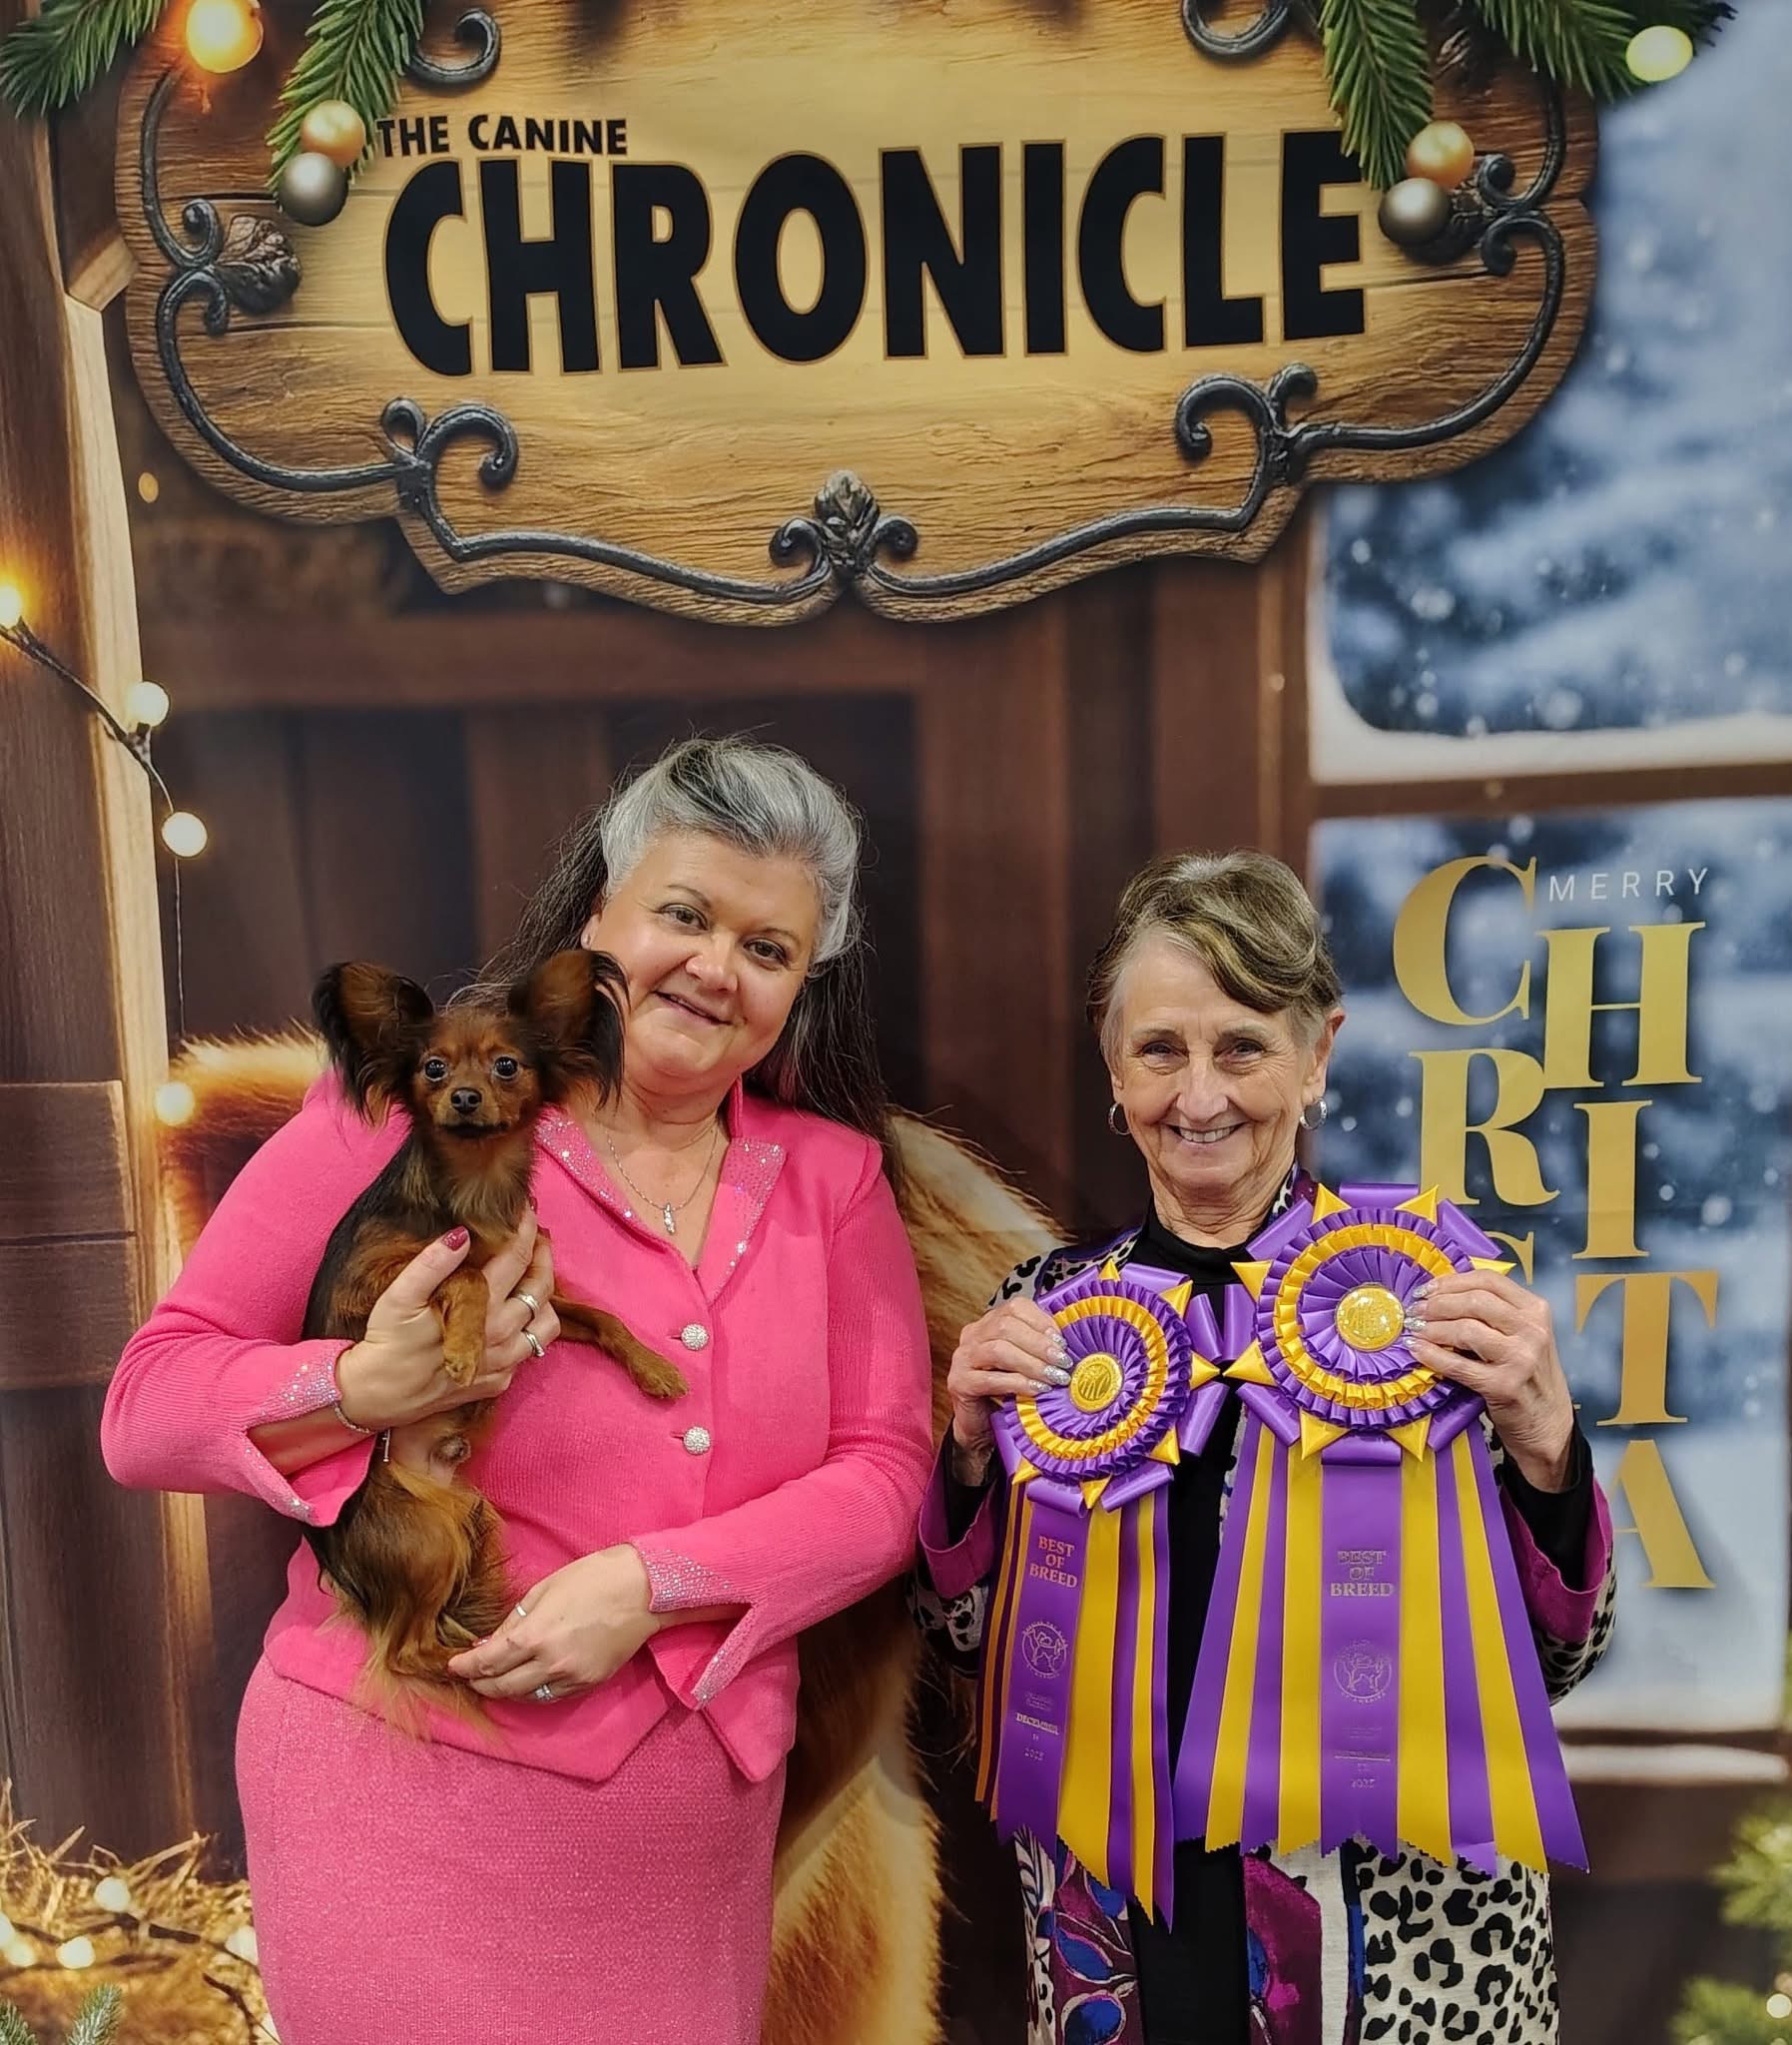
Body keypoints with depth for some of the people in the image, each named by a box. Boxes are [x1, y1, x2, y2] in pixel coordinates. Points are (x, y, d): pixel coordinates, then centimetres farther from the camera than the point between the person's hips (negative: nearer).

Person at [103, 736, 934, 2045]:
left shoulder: (832, 1175, 3)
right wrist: (368, 1389, -25)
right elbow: (147, 1407, -6)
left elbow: (886, 1475, -2)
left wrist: (650, 1584, -16)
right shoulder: (413, 1112, -9)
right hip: (410, 1801, -3)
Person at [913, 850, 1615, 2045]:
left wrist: (1541, 1438, -23)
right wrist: (976, 1443, -14)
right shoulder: (1052, 1305, -4)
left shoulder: (1429, 1288, -11)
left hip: (1405, 1942, -1)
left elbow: (1559, 1655, -6)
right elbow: (966, 1632, 3)